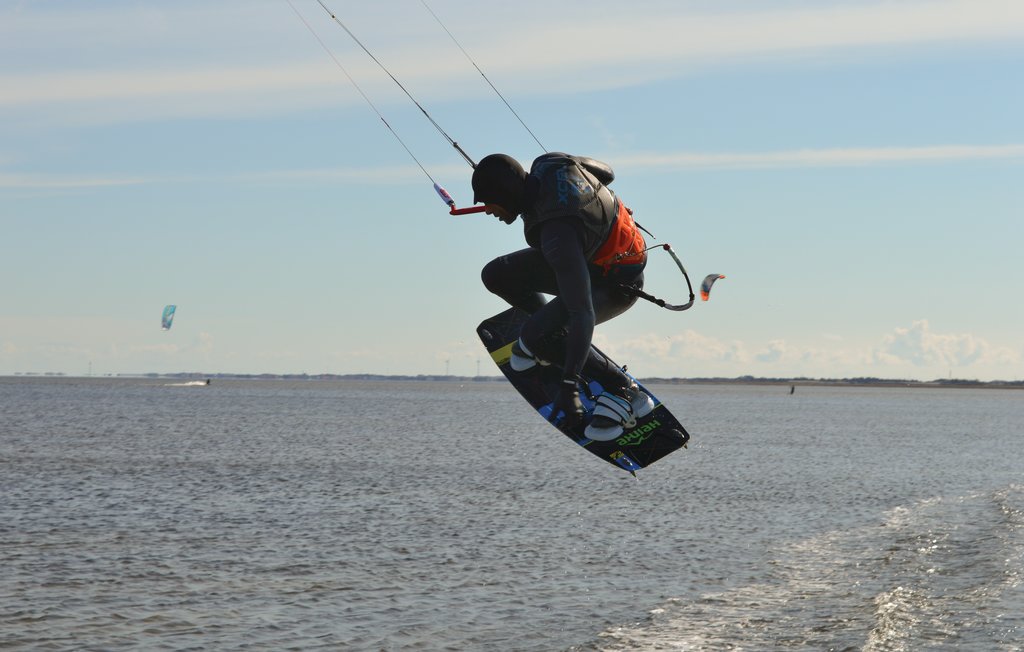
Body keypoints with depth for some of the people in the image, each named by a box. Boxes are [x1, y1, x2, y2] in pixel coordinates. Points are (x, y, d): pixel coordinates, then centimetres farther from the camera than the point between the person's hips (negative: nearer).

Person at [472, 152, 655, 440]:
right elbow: (605, 173, 2)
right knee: (495, 276, -3)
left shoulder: (557, 235, -41)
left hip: (615, 285, -9)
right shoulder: (547, 163, -19)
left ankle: (624, 393, -12)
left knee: (535, 336, -27)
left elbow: (582, 314, -43)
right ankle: (547, 323, 25)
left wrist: (569, 386, -45)